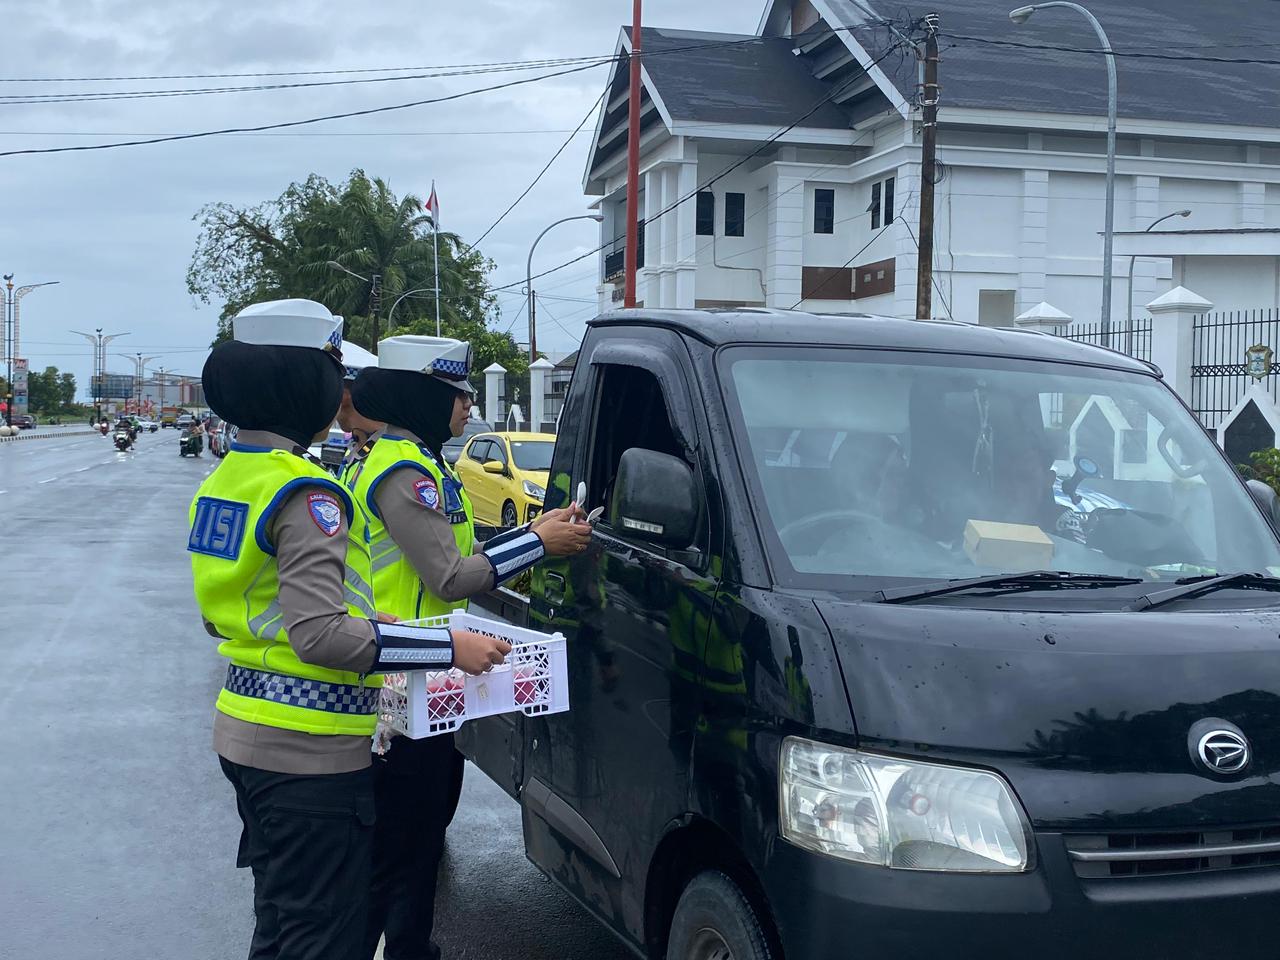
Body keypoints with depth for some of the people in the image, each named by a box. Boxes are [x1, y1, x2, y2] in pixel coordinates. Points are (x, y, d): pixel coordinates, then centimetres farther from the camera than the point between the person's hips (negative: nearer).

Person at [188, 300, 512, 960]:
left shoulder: (225, 480, 10)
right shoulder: (304, 495, -20)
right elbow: (321, 633, -27)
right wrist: (450, 648, -23)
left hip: (244, 731, 10)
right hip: (309, 753, -10)